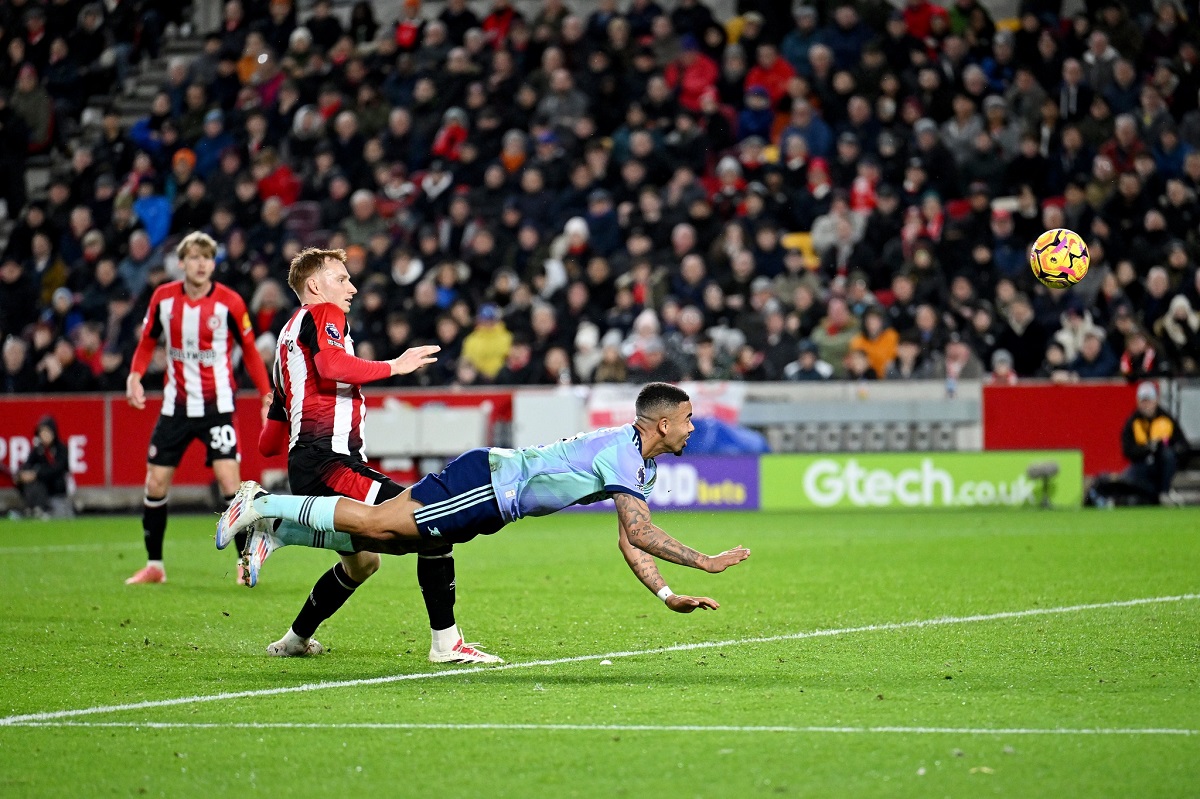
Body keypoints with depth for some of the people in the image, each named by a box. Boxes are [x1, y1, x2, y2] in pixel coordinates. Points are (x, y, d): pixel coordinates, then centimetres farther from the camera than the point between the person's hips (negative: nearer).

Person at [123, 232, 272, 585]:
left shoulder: (229, 302, -9)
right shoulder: (163, 298, -2)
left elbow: (249, 351, 1)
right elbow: (147, 341, 12)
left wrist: (267, 395, -6)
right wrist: (134, 376, -6)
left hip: (216, 403, -3)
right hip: (176, 405, 3)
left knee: (229, 478, -14)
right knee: (155, 483, 3)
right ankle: (154, 565, 18)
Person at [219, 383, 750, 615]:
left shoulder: (641, 466, 13)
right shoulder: (621, 453, -18)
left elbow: (629, 543, 15)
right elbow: (641, 531, -27)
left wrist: (668, 596, 6)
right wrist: (705, 562, -26)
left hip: (495, 496, 9)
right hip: (484, 482, -9)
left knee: (384, 539, 7)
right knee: (378, 526, -12)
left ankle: (275, 529, 11)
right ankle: (261, 506, -5)